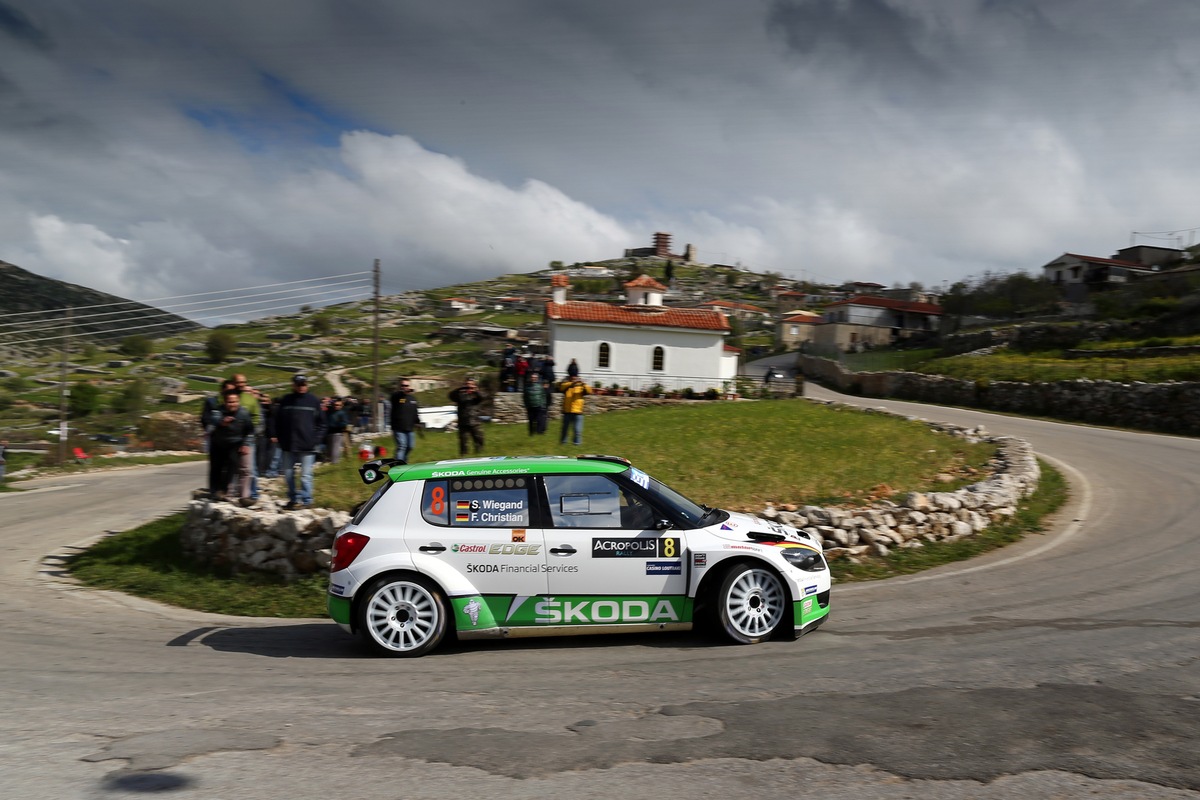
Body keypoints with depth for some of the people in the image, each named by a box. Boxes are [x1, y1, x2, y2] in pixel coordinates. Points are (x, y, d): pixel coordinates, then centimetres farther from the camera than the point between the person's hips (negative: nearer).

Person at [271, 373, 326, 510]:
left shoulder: (314, 401, 2)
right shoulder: (285, 401, 6)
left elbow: (321, 423, 5)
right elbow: (277, 420, 11)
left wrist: (317, 439, -4)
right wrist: (276, 436, 1)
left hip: (307, 446, -3)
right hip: (288, 445, 3)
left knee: (306, 475, -3)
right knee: (288, 474, 9)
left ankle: (306, 500, 5)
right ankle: (293, 499, 21)